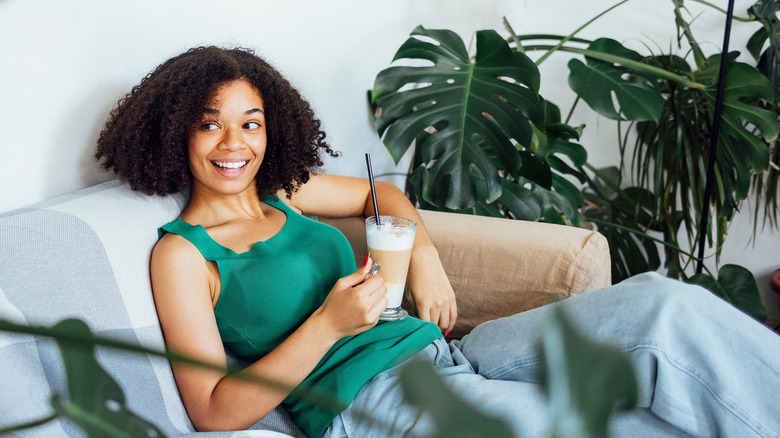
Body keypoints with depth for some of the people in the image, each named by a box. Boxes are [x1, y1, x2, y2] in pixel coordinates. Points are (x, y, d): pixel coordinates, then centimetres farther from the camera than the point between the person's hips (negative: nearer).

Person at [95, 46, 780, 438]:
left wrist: (425, 257, 12)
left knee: (659, 303, -11)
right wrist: (328, 325, -19)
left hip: (439, 350, 7)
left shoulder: (282, 192, 16)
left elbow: (381, 194, 34)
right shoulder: (183, 253, -2)